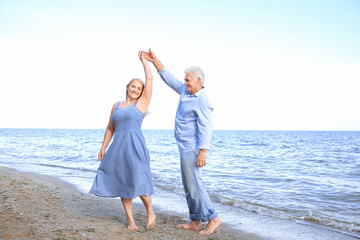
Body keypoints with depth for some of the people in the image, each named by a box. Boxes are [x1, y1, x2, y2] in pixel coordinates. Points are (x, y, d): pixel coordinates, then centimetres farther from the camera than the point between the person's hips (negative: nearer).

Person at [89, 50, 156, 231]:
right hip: (118, 148, 5)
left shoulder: (142, 103, 4)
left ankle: (151, 213, 13)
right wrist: (103, 148, 15)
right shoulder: (117, 105, 16)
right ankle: (130, 219, 16)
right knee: (123, 183, 5)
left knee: (138, 182, -10)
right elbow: (110, 128, 20)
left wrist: (143, 60, 12)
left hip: (135, 147, -4)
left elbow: (150, 79, 1)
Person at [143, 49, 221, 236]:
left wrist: (202, 152, -26)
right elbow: (169, 78, 18)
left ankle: (213, 218, 2)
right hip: (185, 148, 10)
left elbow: (205, 128, -21)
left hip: (192, 149, -10)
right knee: (189, 186, 12)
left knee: (194, 185, -8)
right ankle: (195, 222, 19)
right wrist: (154, 60, 13)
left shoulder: (202, 101, -15)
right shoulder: (186, 91, 11)